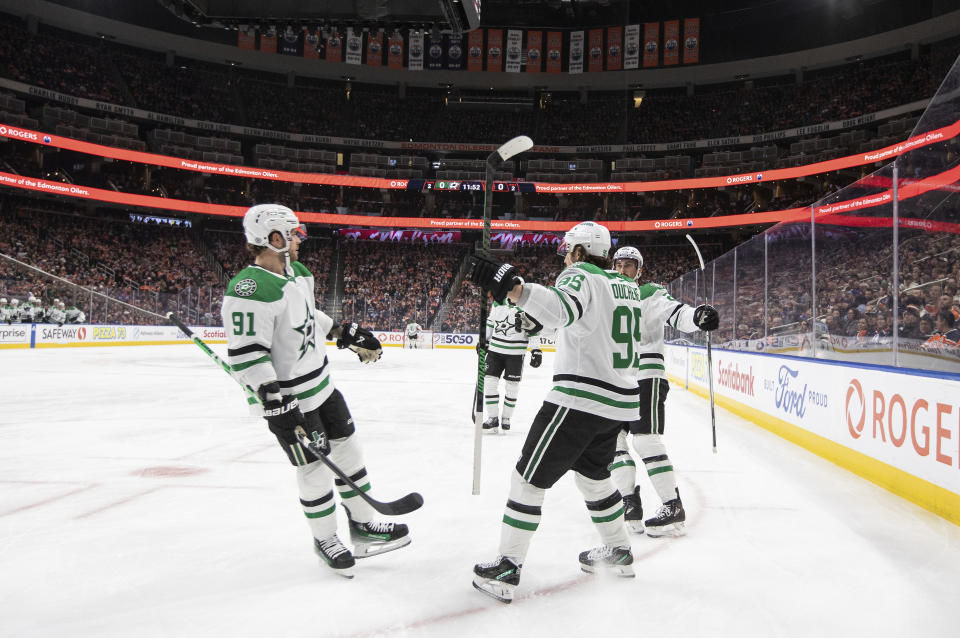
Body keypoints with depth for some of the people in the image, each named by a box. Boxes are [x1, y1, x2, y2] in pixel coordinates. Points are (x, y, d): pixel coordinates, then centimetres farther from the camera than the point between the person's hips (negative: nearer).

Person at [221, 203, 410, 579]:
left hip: (321, 383, 9)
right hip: (287, 399, -9)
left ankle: (362, 526, 29)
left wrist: (345, 332, 18)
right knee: (314, 469, 3)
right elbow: (246, 355, -27)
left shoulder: (297, 273, 4)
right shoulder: (249, 291, -25)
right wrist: (275, 401, -29)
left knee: (347, 450, 14)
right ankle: (325, 540, 24)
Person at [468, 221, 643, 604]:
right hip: (619, 402, 9)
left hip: (580, 398, -8)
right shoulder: (627, 286, 13)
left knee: (529, 477, -1)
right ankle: (619, 553, 37)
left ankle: (507, 570, 2)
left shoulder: (581, 275, -11)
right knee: (593, 475, 27)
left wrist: (509, 286, -45)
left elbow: (561, 308, -34)